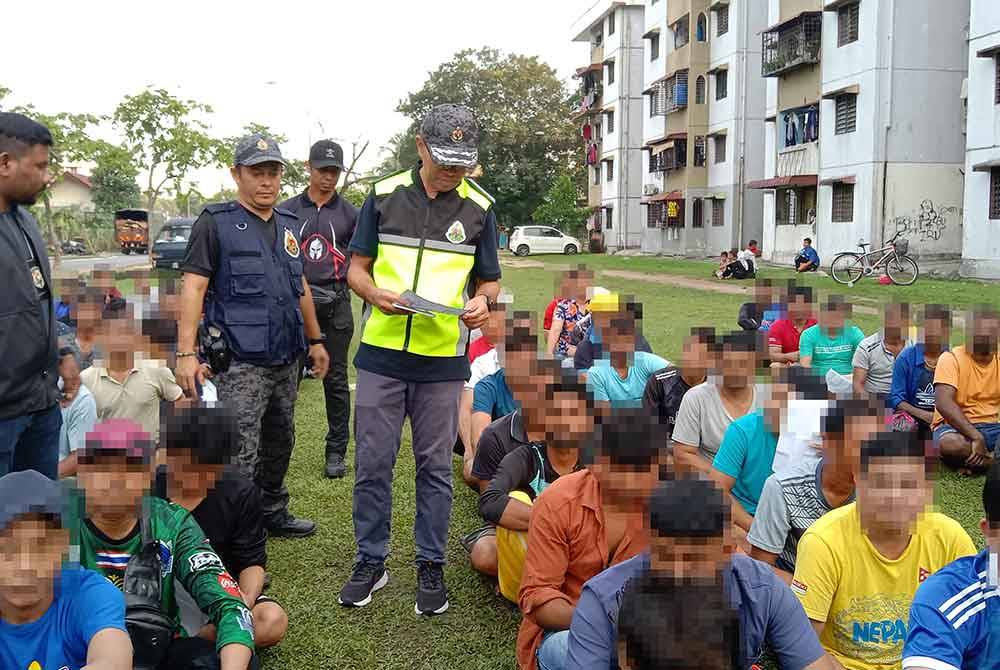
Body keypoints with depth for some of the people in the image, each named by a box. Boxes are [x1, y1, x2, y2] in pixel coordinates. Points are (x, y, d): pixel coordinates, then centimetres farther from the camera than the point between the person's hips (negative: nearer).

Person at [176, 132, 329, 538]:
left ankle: (273, 513, 35)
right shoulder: (216, 223, -6)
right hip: (240, 363, -7)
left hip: (287, 359, 7)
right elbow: (193, 287, -12)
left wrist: (315, 340, 22)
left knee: (280, 442, 19)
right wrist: (186, 353, -20)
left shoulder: (289, 225, 14)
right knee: (240, 455, -7)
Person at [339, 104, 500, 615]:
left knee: (435, 467, 8)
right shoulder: (384, 195, 3)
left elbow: (489, 281, 11)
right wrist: (375, 293, -15)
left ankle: (430, 565, 21)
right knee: (372, 462, 5)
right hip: (381, 353, 0)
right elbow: (357, 266, 7)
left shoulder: (479, 208, 4)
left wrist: (482, 303, -13)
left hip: (443, 360, 0)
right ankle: (371, 560, 22)